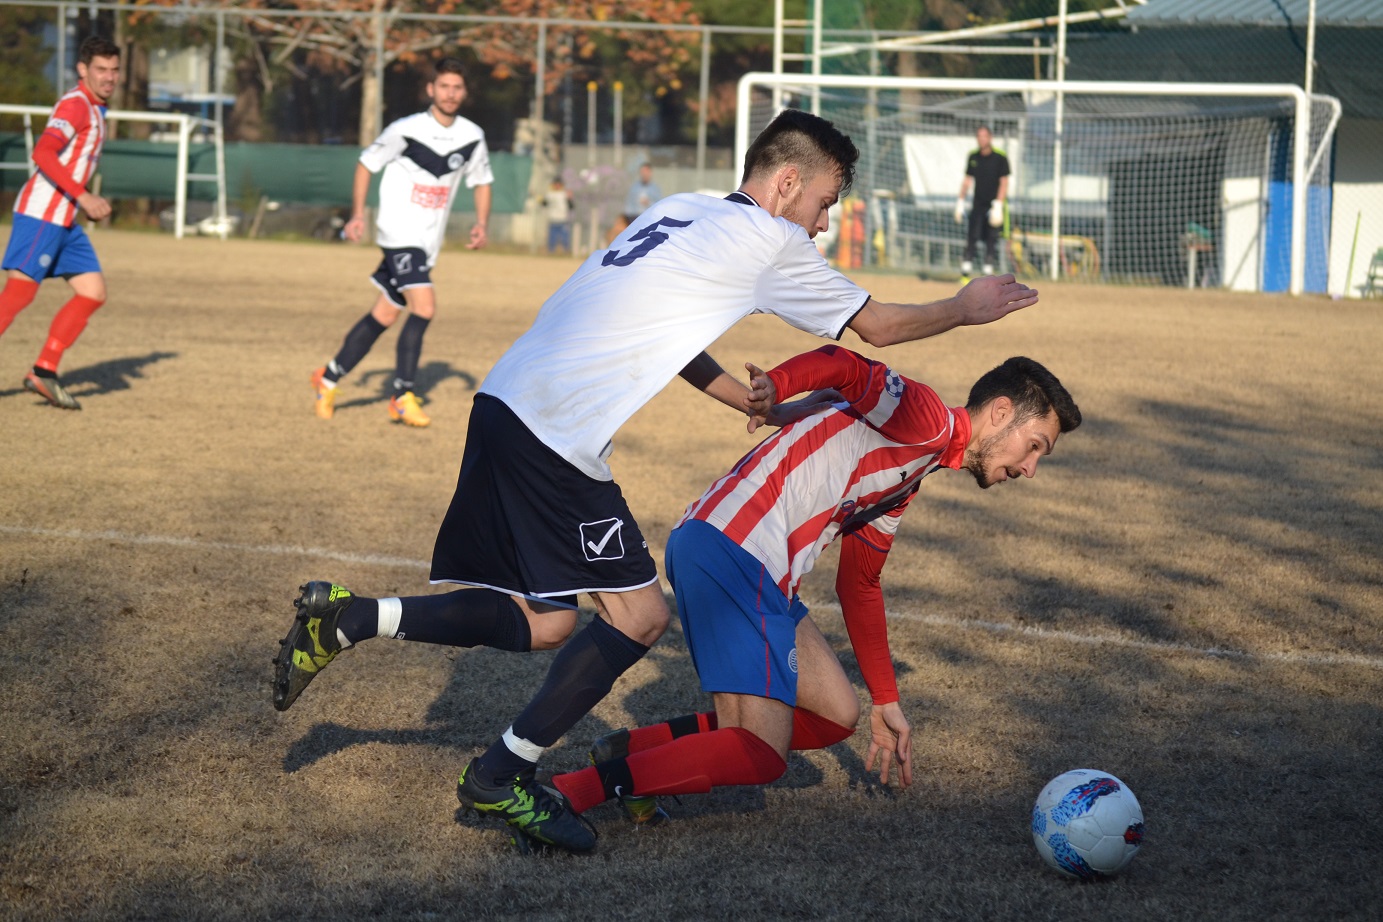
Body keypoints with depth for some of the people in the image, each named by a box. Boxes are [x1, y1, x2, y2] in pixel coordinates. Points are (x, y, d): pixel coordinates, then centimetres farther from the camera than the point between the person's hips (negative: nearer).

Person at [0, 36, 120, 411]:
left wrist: (88, 203, 17)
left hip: (65, 222, 10)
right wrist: (82, 196, -26)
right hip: (41, 214, -10)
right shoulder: (75, 104, -12)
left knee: (93, 293, 5)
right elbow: (42, 154, -24)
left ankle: (44, 372, 6)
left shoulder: (93, 110, 19)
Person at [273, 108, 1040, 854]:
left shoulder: (683, 211, 20)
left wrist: (748, 402, 34)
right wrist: (964, 309, 24)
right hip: (557, 434, -9)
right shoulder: (767, 241, -3)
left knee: (542, 622, 13)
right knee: (638, 614, -2)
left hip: (505, 402, 9)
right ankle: (501, 777, 2)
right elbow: (877, 325, 8)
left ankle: (345, 619, 9)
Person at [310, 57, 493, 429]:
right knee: (424, 306, -21)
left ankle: (329, 378, 26)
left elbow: (482, 181, 16)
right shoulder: (406, 130, -12)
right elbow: (366, 163, 1)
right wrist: (358, 215, -4)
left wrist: (482, 223, 0)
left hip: (428, 241, 6)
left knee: (385, 315, 11)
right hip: (399, 232, -6)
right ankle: (402, 398, -11)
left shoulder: (472, 137, 2)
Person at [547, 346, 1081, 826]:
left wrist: (886, 703, 33)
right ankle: (565, 795, -18)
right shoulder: (925, 420, -5)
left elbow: (858, 586, 31)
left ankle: (633, 748, 9)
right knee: (760, 756, -14)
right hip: (729, 551, -11)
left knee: (837, 715, 15)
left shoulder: (907, 482, 26)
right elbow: (845, 369, -21)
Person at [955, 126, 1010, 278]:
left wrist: (998, 205, -14)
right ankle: (966, 269, -6)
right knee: (971, 236, -6)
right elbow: (967, 180, 16)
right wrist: (960, 202, 10)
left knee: (992, 239, -3)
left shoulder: (1000, 157, -5)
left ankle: (989, 271, 2)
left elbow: (1004, 183, -7)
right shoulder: (973, 157, 9)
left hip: (993, 205, -3)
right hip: (978, 205, 3)